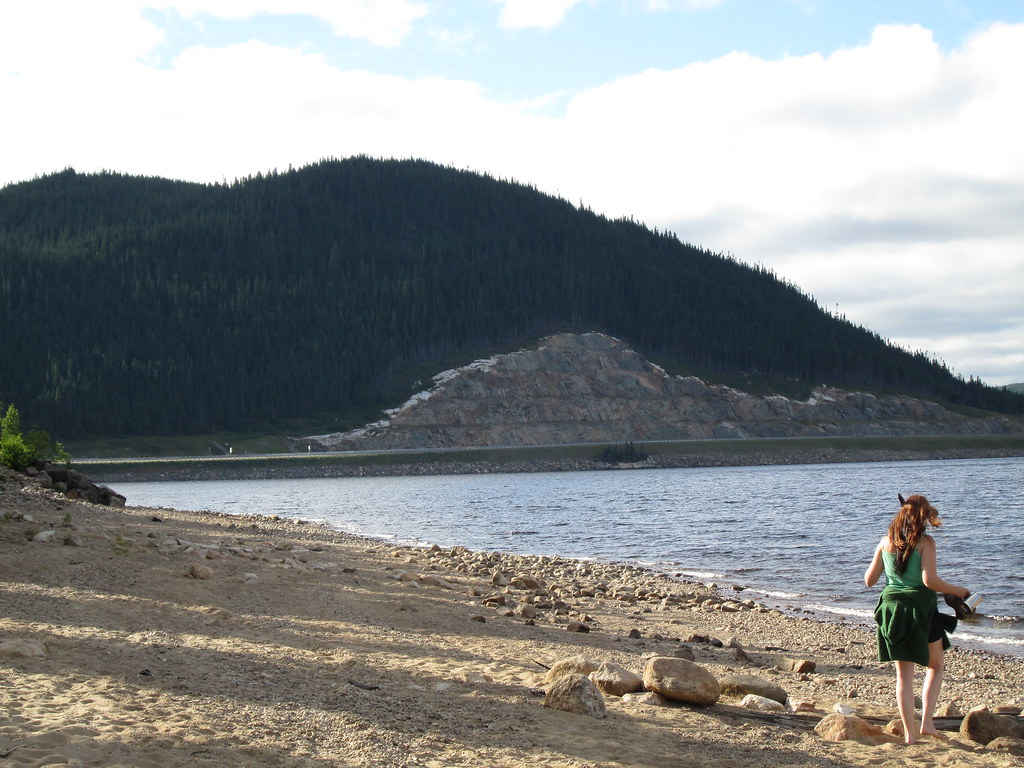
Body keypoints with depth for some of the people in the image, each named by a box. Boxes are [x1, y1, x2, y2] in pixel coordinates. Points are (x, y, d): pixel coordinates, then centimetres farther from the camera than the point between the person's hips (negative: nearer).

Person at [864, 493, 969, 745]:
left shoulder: (886, 542, 3)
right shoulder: (926, 542, -10)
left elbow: (869, 580, 7)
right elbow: (930, 580, -18)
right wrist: (956, 591, -3)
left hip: (893, 608, 3)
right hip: (922, 609, -3)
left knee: (904, 674, 10)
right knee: (935, 667, 17)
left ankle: (909, 733, 6)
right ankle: (926, 722, 4)